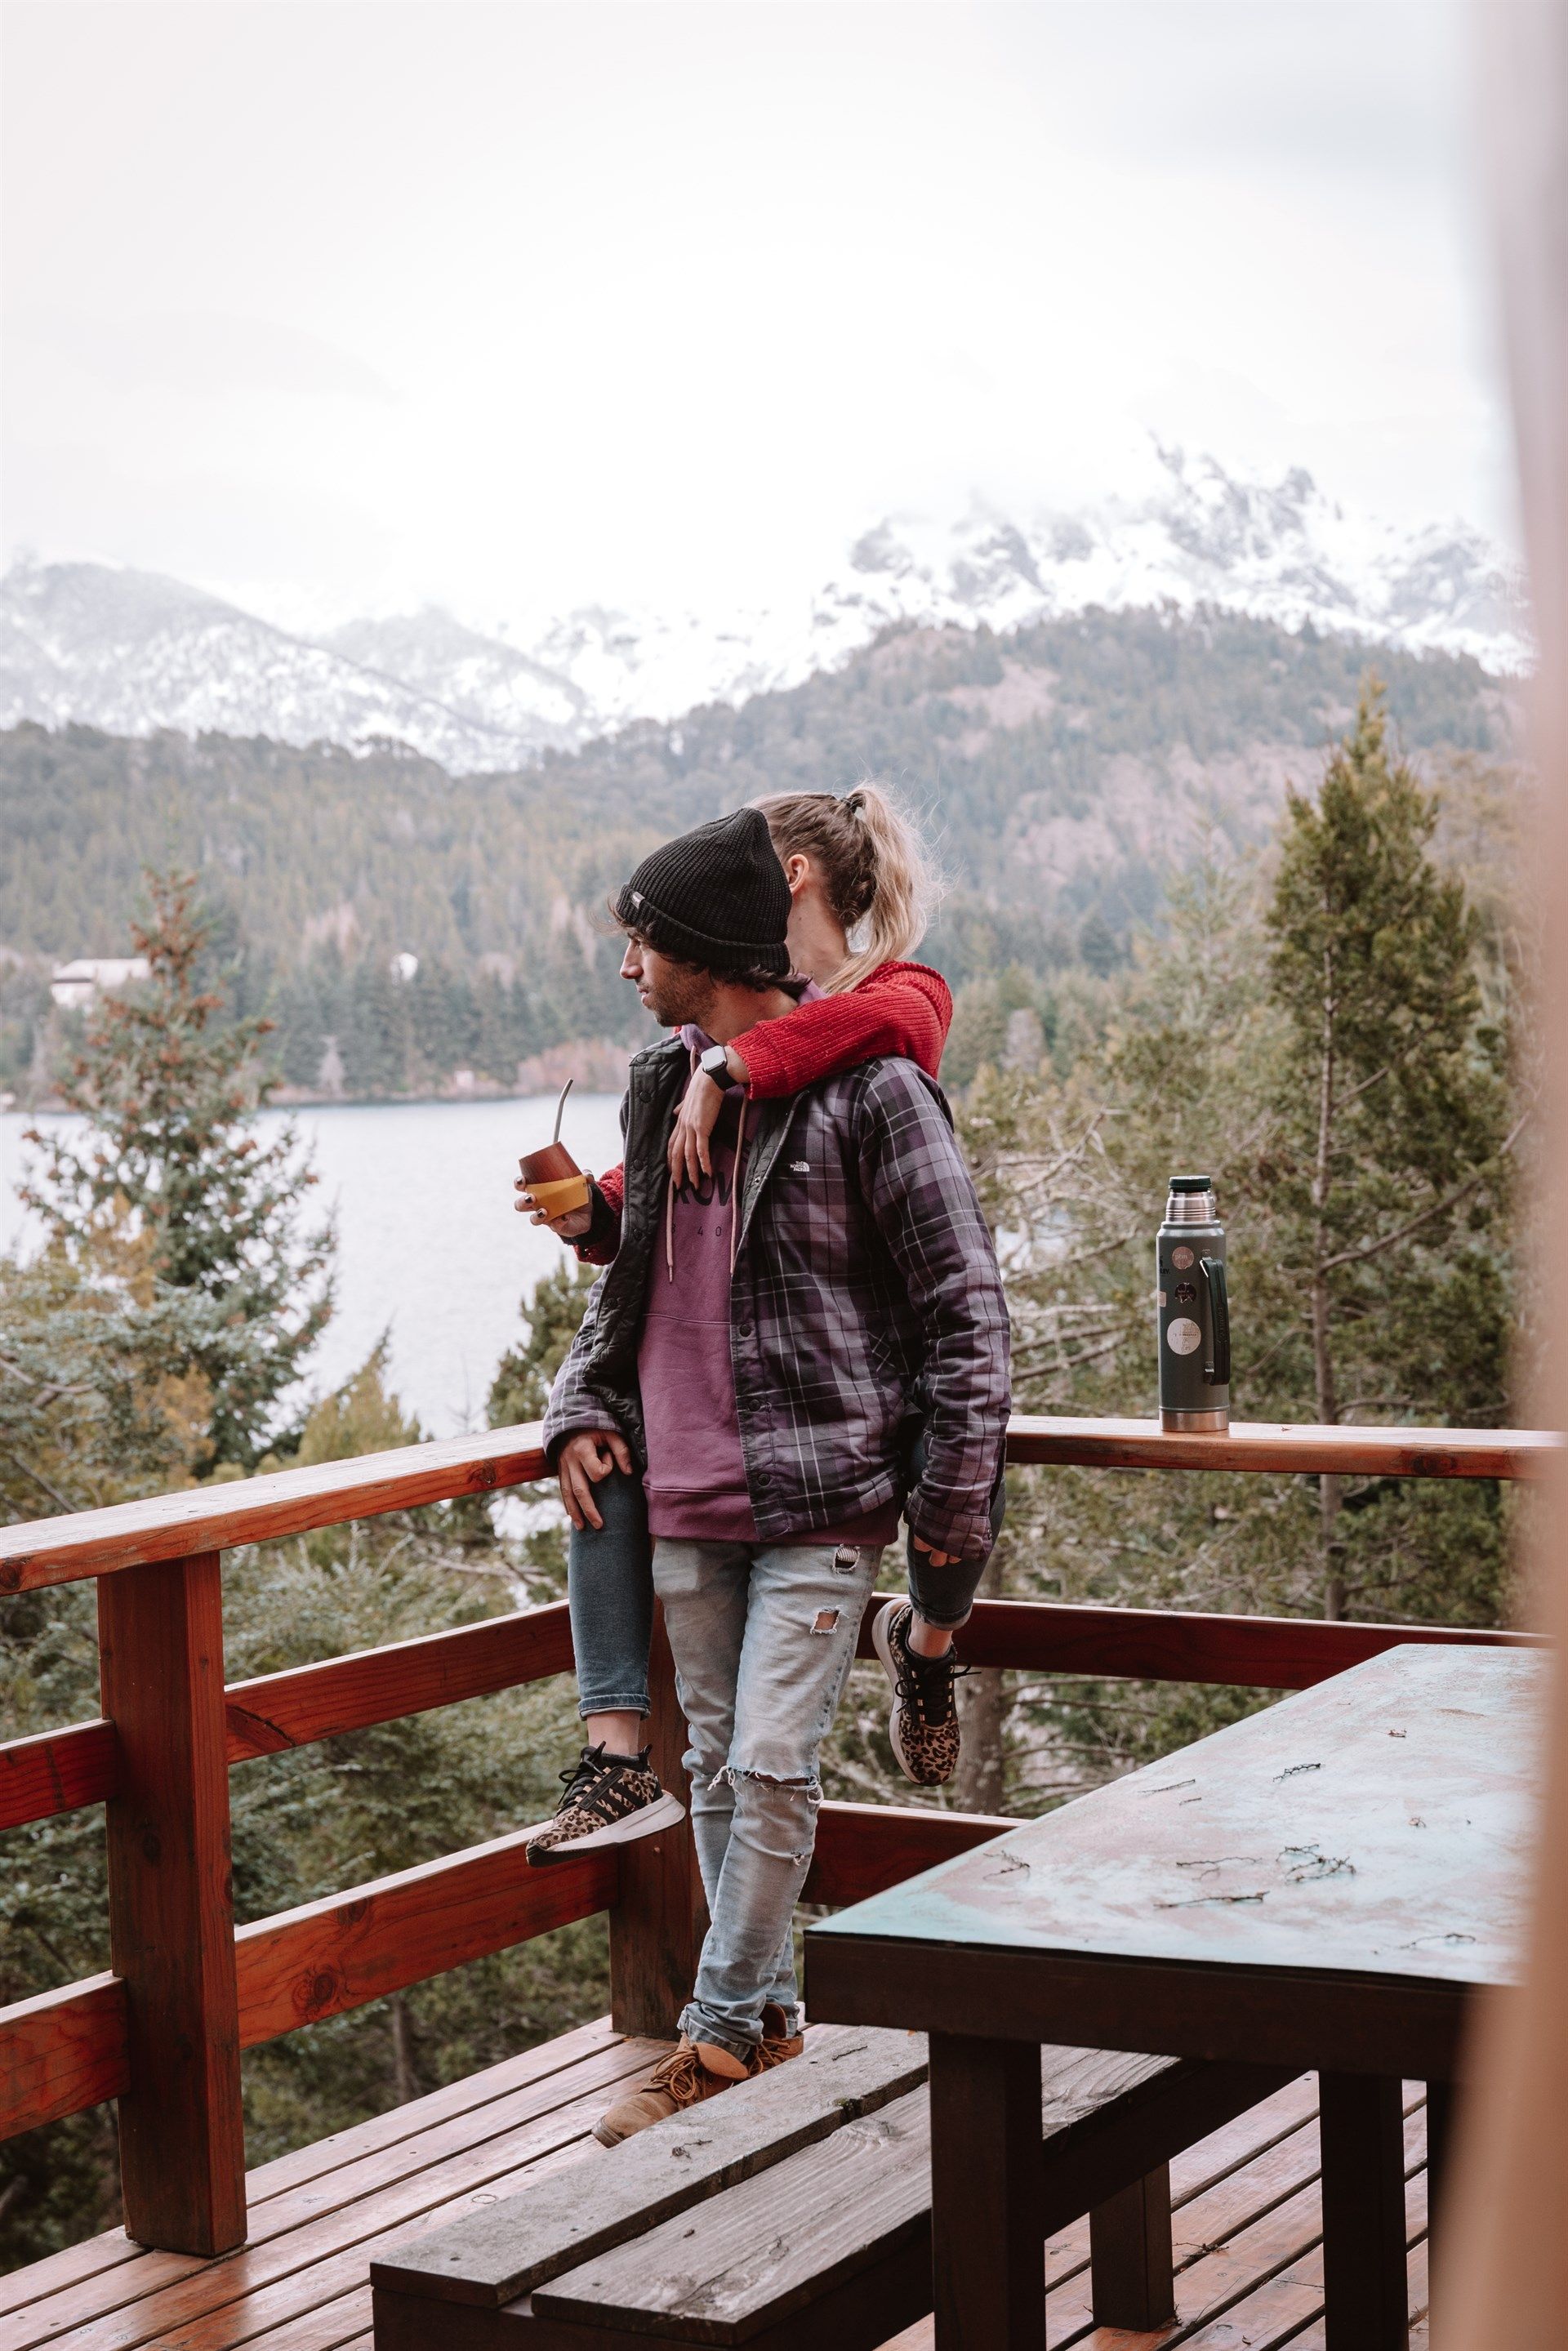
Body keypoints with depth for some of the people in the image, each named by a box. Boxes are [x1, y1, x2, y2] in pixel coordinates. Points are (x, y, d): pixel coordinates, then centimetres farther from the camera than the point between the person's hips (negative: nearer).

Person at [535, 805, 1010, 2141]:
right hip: (685, 1500, 7)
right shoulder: (663, 1088, 12)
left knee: (771, 1767, -10)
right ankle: (767, 2019, 23)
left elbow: (966, 1309, -8)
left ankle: (718, 2038, 1)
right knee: (719, 1767, 11)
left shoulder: (868, 1091, -9)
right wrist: (581, 1406, 7)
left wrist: (953, 1508, -10)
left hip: (819, 1498, -7)